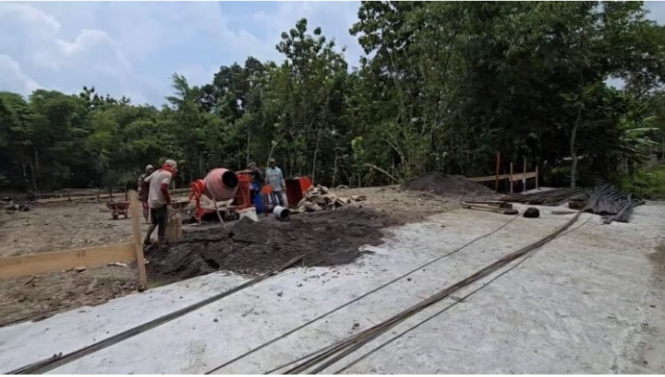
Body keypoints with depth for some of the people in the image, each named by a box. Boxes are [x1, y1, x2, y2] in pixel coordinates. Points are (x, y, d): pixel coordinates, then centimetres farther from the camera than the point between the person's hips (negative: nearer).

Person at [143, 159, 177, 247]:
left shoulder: (156, 172, 13)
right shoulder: (168, 174, -12)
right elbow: (163, 188, -26)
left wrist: (147, 195, 22)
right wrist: (168, 199, -14)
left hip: (151, 202, 8)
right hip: (160, 203, -8)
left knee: (154, 222, 24)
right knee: (162, 224, 1)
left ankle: (146, 240, 25)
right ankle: (160, 244, 5)